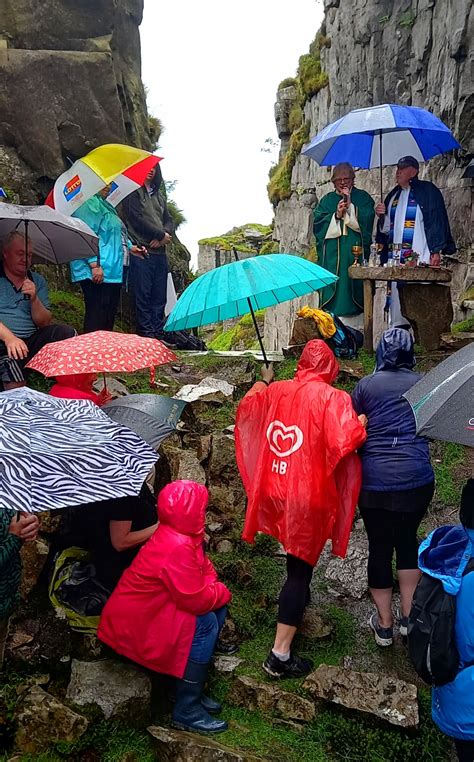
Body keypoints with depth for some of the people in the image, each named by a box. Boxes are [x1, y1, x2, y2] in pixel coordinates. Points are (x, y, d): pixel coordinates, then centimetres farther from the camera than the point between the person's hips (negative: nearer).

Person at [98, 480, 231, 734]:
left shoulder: (185, 536, 0)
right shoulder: (178, 547, -30)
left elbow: (205, 568, 10)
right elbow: (196, 601, -28)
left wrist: (214, 589, -10)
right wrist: (222, 593, -10)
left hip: (147, 611, 10)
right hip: (131, 625, -10)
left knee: (217, 609, 3)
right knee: (204, 623, -21)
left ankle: (192, 689, 15)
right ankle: (187, 710, -8)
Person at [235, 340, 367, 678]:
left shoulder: (275, 391, 2)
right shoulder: (332, 397, -15)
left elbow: (245, 409, 20)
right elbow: (345, 442, -27)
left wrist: (263, 381, 36)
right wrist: (363, 423, -5)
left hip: (276, 490, 7)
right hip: (310, 497, -6)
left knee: (296, 551, 32)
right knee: (301, 568, 1)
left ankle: (298, 598, 56)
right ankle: (280, 655, 3)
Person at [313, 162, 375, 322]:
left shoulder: (362, 198, 12)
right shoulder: (327, 200, 16)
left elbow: (367, 219, -3)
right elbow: (318, 223, 4)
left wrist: (350, 205, -8)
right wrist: (336, 215, -10)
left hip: (355, 252, -1)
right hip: (331, 254, 1)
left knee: (354, 283, -7)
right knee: (333, 284, -7)